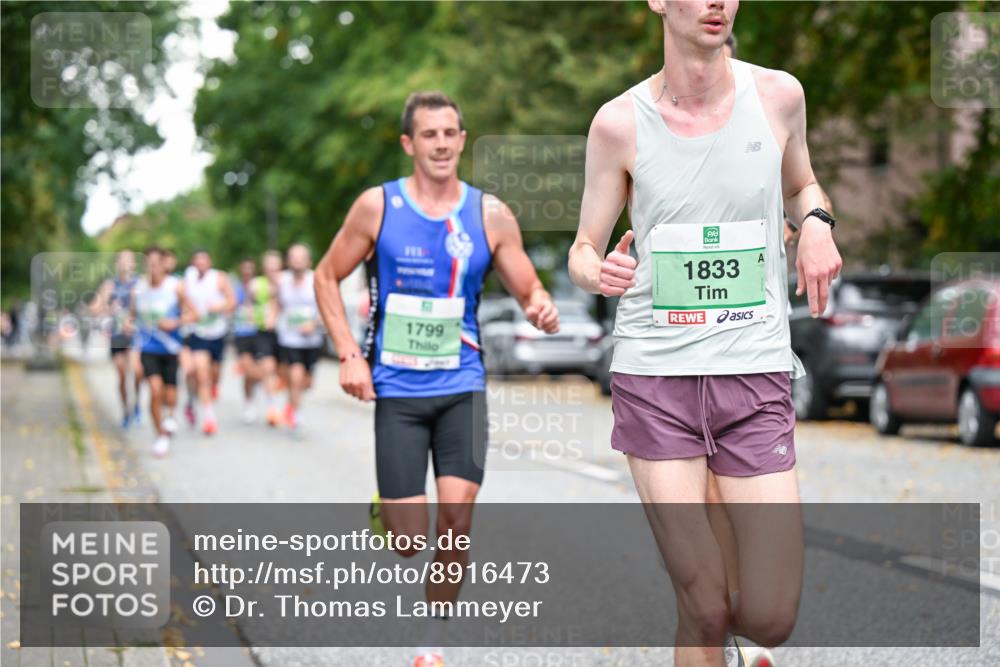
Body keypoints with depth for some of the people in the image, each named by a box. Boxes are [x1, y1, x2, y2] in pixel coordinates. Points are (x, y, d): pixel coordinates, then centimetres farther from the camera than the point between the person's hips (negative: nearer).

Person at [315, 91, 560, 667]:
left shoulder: (491, 215, 0)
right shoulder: (378, 206, -3)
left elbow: (530, 290, 5)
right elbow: (328, 277, 5)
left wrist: (542, 309, -20)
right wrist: (350, 356, -6)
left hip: (461, 386, 1)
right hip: (397, 388, -1)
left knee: (457, 517, -12)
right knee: (410, 541, -3)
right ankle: (383, 509, 36)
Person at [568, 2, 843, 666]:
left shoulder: (778, 95, 3)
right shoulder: (620, 122, -1)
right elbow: (583, 251, 8)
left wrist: (817, 222, 0)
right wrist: (599, 272, -17)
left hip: (755, 376, 1)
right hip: (654, 376, -1)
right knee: (703, 610, -5)